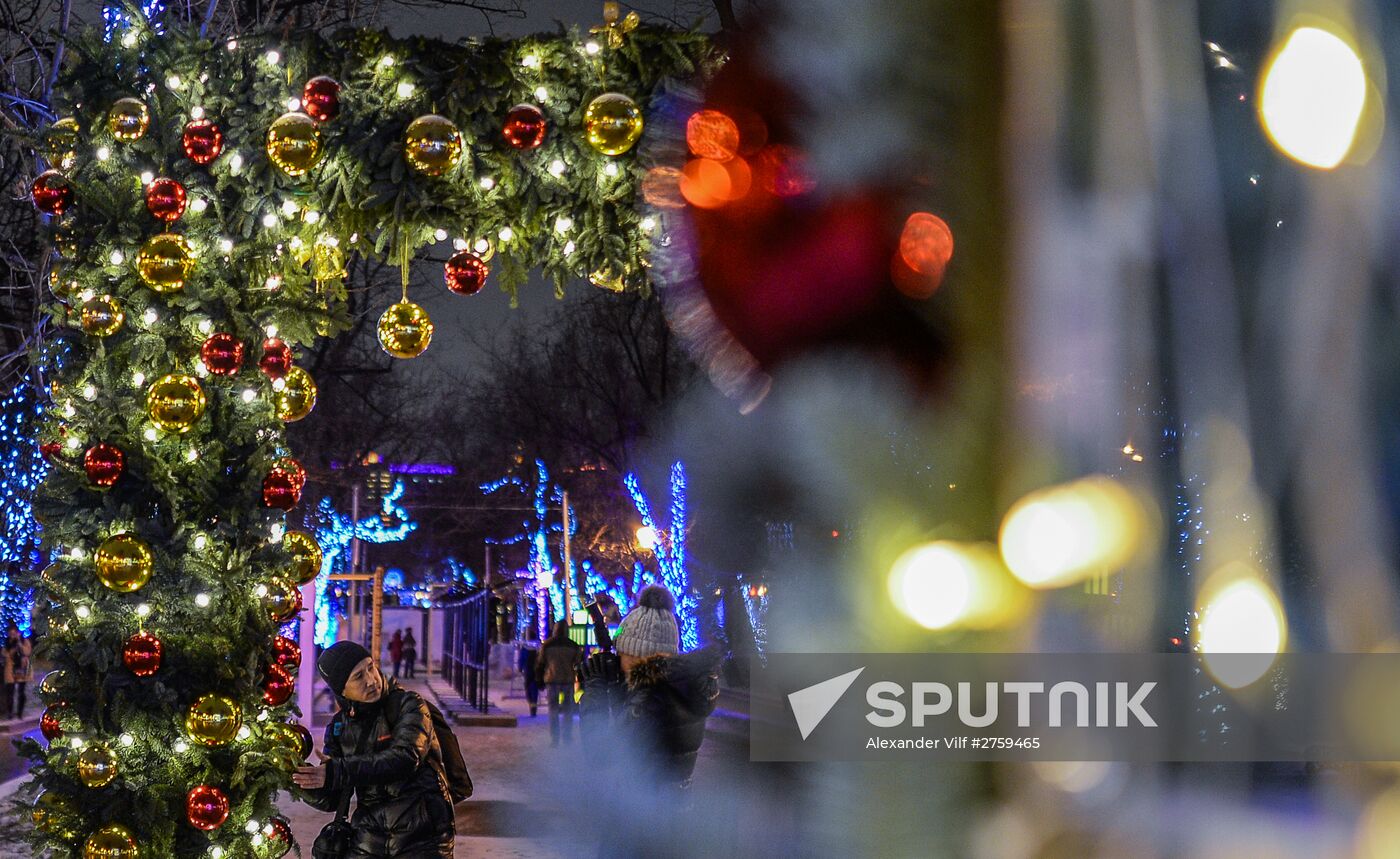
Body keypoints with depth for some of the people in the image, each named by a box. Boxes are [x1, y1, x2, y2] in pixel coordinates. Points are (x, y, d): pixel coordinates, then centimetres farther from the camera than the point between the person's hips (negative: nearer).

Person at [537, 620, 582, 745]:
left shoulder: (546, 645, 0)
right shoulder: (573, 646, 0)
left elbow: (540, 665, 3)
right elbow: (579, 664, 4)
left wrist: (540, 681, 11)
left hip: (551, 680, 0)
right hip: (568, 680, 0)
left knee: (553, 710, 3)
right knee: (568, 710, 9)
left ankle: (554, 738, -2)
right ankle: (567, 736, 7)